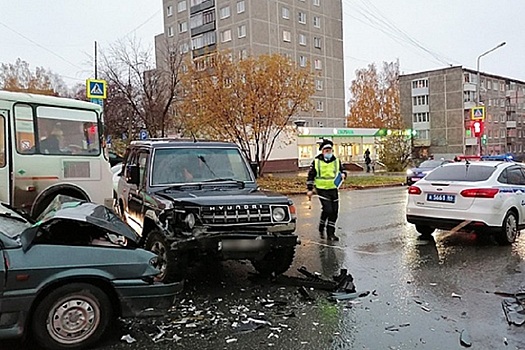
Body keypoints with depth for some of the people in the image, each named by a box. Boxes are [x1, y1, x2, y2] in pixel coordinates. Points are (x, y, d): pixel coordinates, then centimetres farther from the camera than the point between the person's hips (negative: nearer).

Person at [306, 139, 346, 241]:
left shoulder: (336, 161, 7)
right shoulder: (316, 162, -2)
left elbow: (342, 171, 18)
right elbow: (311, 176, 3)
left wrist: (343, 174, -7)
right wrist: (310, 189, 0)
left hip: (334, 189, 4)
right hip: (322, 190, -4)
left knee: (334, 211, 5)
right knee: (327, 210, -16)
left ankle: (331, 233, 18)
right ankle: (321, 228, 10)